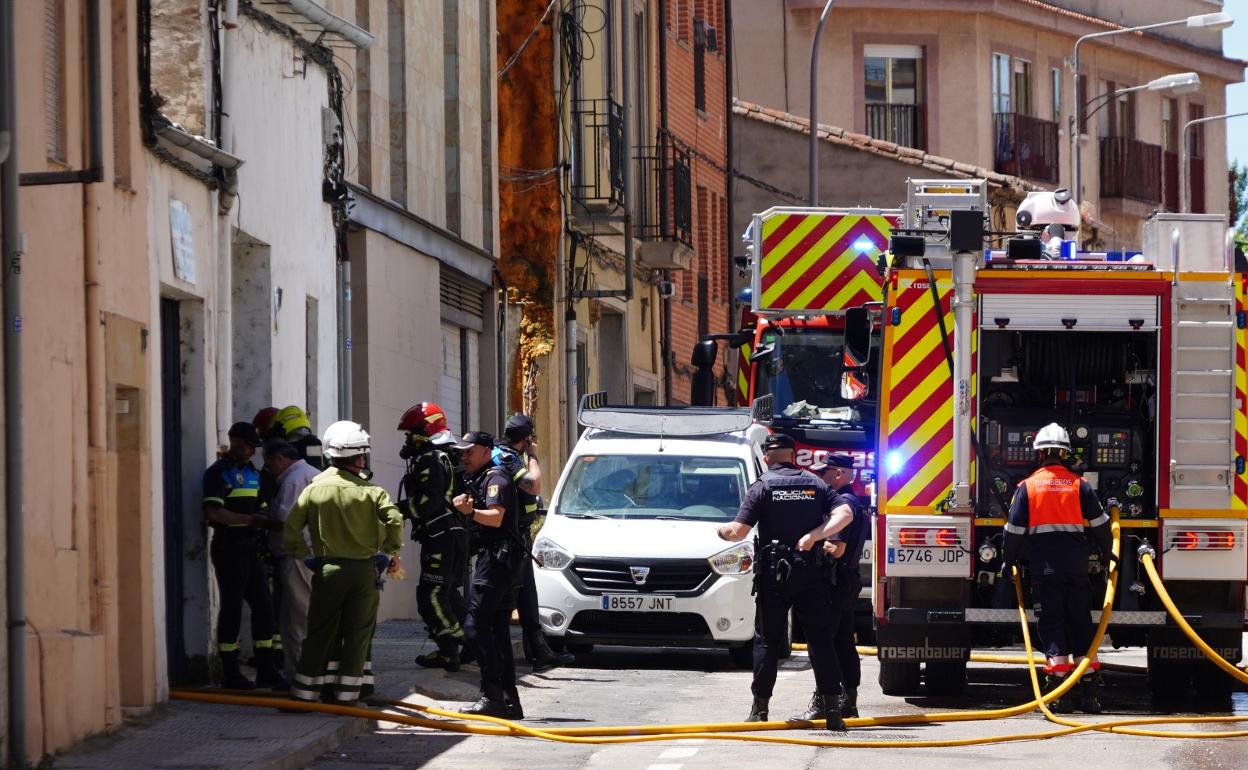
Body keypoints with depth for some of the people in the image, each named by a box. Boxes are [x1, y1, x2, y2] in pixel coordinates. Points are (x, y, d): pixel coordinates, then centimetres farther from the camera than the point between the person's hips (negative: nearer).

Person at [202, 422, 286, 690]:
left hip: (252, 549, 8)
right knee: (231, 608, -3)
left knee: (263, 606, 6)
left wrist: (273, 523, 3)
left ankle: (266, 670, 11)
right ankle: (230, 673, 2)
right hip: (230, 549, -8)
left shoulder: (253, 473, 18)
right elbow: (213, 513, -19)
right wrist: (251, 519, -21)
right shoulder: (218, 473, -7)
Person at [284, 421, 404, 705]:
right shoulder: (369, 490, -6)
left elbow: (290, 530, -2)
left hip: (327, 569, 2)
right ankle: (345, 694, 7)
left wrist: (306, 557, 12)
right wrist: (391, 553, -2)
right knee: (357, 634, 7)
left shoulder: (313, 489, 0)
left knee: (320, 633, 7)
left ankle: (303, 694, 6)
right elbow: (394, 519, -18)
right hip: (364, 569, -2)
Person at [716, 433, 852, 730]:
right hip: (812, 572, 2)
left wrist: (722, 531, 14)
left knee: (767, 641, 7)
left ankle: (760, 708, 6)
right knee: (821, 641, 2)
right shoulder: (814, 484, 9)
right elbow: (845, 514, -6)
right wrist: (814, 535, -11)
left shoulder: (761, 487, -1)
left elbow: (739, 531, -7)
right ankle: (832, 708, -5)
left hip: (774, 574, -2)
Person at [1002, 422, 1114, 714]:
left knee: (1051, 624, -1)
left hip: (1044, 567, -2)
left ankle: (1058, 693, -11)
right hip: (1077, 566, 2)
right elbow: (1099, 523, 9)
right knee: (1081, 625, 9)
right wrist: (1106, 553, 25)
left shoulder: (1027, 487, 0)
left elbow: (1015, 529, 0)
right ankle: (1089, 693, 6)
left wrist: (1008, 560, 14)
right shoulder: (1080, 485, 5)